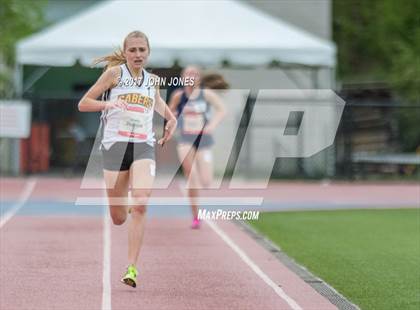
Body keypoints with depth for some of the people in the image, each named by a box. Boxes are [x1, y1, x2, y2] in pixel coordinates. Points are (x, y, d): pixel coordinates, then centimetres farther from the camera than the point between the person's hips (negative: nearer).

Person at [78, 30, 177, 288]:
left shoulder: (152, 81, 14)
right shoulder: (115, 73, 2)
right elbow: (83, 104, 0)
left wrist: (171, 120, 19)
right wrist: (108, 104, -18)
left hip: (144, 146, 2)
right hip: (115, 143, -2)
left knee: (140, 206, -21)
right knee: (118, 219, 4)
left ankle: (132, 268, -19)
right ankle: (124, 201, 43)